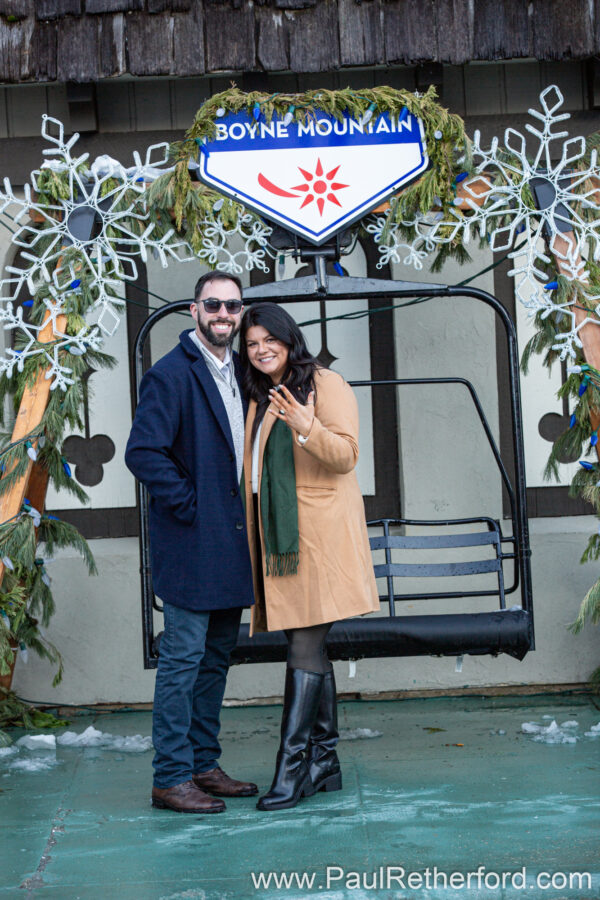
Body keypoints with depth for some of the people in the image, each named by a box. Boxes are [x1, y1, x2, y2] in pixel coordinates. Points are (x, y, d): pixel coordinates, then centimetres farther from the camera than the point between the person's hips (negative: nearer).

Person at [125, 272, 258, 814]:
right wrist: (188, 505, -15)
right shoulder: (171, 375, -11)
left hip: (230, 545, 8)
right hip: (191, 545, -8)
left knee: (216, 658, 13)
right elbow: (142, 453, -19)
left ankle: (204, 766, 23)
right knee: (183, 658, -4)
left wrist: (242, 513, 12)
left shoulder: (239, 372, 14)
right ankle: (171, 778, 3)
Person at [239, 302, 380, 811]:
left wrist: (306, 428, -30)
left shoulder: (326, 385, -3)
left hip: (318, 534, -8)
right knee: (310, 650, 9)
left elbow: (346, 454, -15)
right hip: (279, 537, 8)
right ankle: (325, 762, 14)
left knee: (305, 647, -11)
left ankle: (292, 766, -12)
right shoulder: (261, 400, 21)